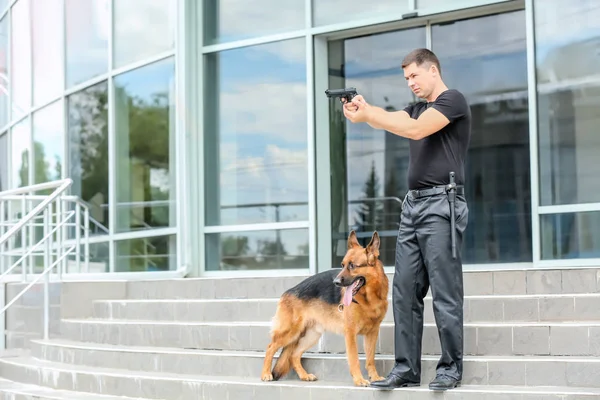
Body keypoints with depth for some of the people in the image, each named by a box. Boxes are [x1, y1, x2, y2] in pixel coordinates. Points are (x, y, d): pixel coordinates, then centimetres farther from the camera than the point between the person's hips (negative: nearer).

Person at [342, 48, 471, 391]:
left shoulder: (452, 100, -2)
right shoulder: (417, 107, 23)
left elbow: (415, 129, -17)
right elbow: (391, 119, 3)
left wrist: (365, 115, -18)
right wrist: (364, 108, -18)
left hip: (441, 204, -8)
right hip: (413, 205, 8)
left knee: (444, 292, -7)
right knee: (405, 291, 3)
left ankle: (451, 368, 0)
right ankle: (407, 369, 5)